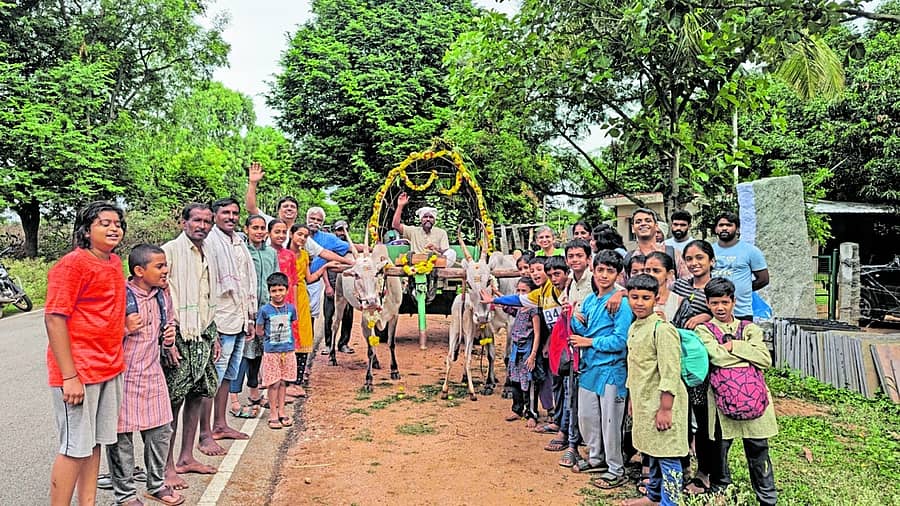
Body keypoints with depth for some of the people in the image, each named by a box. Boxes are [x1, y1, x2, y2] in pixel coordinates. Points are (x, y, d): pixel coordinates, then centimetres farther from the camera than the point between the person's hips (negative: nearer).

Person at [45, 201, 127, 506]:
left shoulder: (115, 263, 11)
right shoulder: (72, 264, -12)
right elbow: (54, 319, -16)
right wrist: (69, 376, -19)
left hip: (110, 368, 8)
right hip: (78, 371, -7)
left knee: (95, 442, 14)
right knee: (76, 448, 0)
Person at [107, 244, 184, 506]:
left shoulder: (163, 296, 7)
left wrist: (169, 338, 4)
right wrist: (126, 328, -24)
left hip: (152, 374, 6)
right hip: (123, 376, -6)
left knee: (161, 431, 12)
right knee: (121, 436, 4)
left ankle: (156, 484, 30)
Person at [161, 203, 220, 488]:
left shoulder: (206, 256, 16)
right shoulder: (171, 250, -8)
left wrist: (214, 336, 19)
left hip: (202, 336, 8)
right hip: (179, 335, -8)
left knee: (197, 395, 11)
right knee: (172, 401, -3)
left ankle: (186, 458, 22)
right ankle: (167, 467, 6)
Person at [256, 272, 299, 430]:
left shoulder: (290, 308, 0)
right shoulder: (264, 310, -10)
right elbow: (259, 331, -2)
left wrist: (285, 337, 5)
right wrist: (271, 337, -2)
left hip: (288, 350, 3)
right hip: (271, 351, -3)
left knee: (283, 382, 11)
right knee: (273, 383, 1)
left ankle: (281, 411, 21)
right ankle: (273, 414, 11)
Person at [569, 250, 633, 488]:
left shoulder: (621, 303, -13)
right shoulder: (589, 301, 9)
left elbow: (620, 341, -19)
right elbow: (583, 332, 10)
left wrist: (589, 342, -14)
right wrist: (572, 318, -9)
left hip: (610, 369, -7)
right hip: (589, 367, 7)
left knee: (610, 421, 2)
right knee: (586, 416, 17)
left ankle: (616, 470, 18)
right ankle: (596, 458, 37)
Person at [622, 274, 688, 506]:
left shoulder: (662, 329, -18)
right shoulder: (634, 327, 10)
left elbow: (670, 375, -20)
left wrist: (665, 409, -21)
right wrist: (632, 398, 22)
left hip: (662, 403, -9)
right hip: (644, 403, 9)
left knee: (667, 456, 1)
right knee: (652, 452, 21)